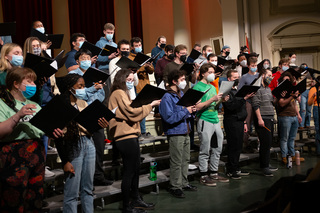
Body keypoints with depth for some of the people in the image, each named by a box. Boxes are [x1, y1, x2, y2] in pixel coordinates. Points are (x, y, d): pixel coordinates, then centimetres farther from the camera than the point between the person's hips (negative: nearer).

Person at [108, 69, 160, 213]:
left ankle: (136, 200, 27)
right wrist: (149, 106, -9)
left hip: (130, 135, 11)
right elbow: (131, 112, -18)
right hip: (126, 137, -11)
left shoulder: (123, 93, 23)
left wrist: (148, 106, 10)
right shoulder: (119, 93, -10)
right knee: (129, 171, -6)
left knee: (135, 169, 16)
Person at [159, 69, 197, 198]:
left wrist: (191, 110, 2)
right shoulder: (167, 98, -15)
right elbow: (169, 118, -24)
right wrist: (186, 111, -20)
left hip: (185, 132, 9)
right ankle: (175, 187, 9)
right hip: (175, 133, -9)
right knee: (176, 162, -1)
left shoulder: (182, 94, 14)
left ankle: (184, 183, 29)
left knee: (186, 160, 16)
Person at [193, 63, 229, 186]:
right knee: (205, 151, -2)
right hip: (205, 121, -8)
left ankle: (214, 173, 22)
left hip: (215, 120, 8)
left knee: (217, 149, 11)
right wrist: (212, 99, -20)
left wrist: (221, 100, 3)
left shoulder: (213, 87, 18)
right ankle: (203, 176, 6)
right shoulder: (198, 87, -6)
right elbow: (198, 107, -14)